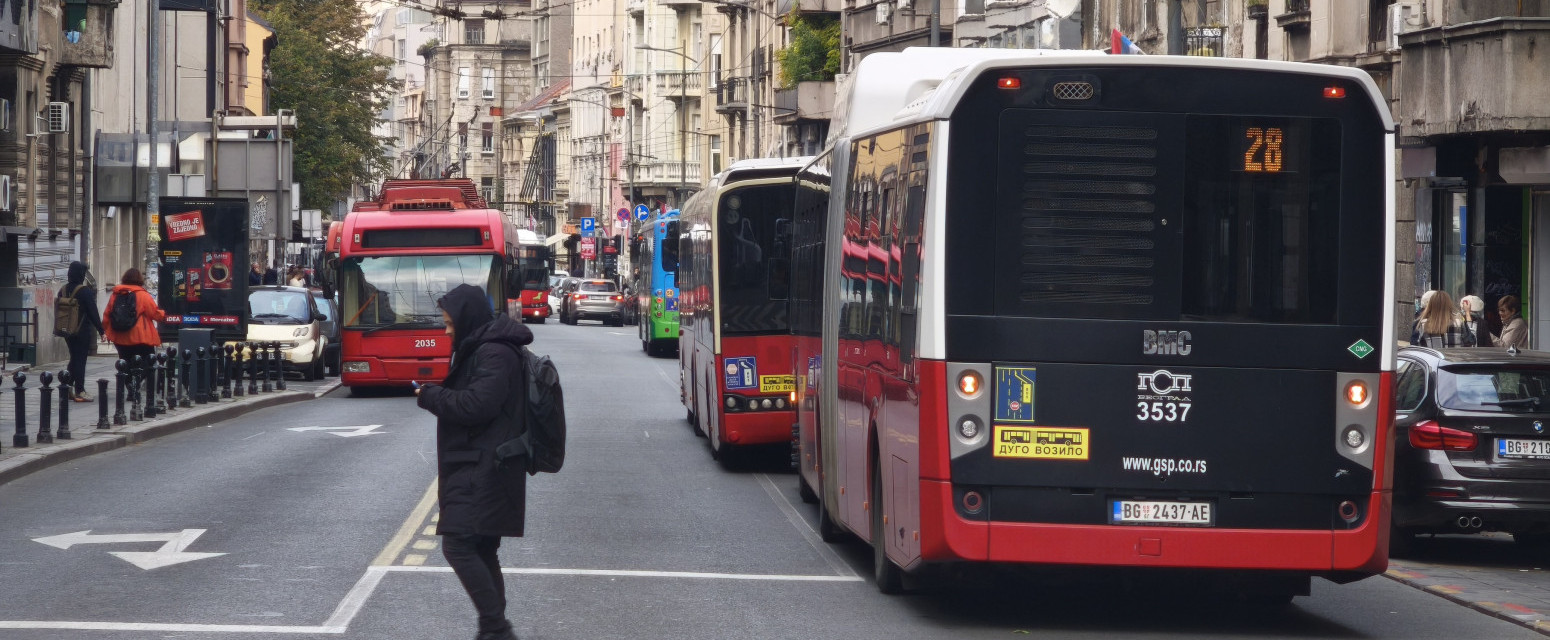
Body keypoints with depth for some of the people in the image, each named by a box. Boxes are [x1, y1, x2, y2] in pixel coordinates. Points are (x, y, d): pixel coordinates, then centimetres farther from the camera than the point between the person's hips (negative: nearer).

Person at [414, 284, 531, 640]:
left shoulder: (494, 354, -14)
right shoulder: (483, 349, 18)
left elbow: (477, 405, -21)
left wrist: (431, 396, -9)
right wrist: (439, 395, 8)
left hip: (482, 471, -11)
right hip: (480, 468, 11)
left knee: (458, 546, -16)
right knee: (481, 551, 12)